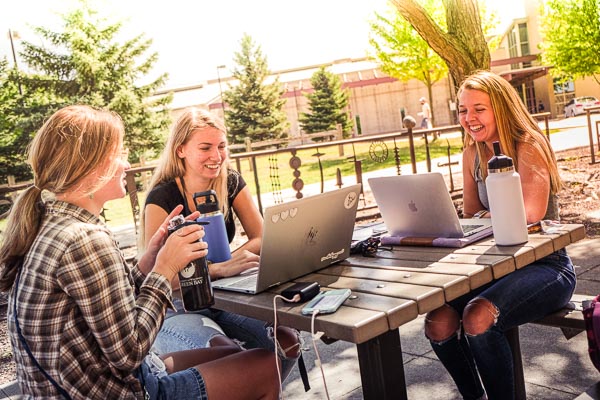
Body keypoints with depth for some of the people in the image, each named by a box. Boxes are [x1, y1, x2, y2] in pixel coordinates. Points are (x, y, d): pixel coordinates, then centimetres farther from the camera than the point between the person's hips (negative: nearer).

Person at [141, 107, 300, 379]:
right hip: (176, 307, -4)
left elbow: (262, 239, -1)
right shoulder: (161, 198, -14)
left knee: (286, 341, -22)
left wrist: (229, 262, -21)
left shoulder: (231, 182, 1)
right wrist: (220, 269, -36)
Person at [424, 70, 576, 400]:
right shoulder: (472, 155, 8)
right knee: (438, 324, -16)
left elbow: (532, 213, -25)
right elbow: (470, 218, 9)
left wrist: (488, 216, -12)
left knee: (478, 318, -32)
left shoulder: (528, 145, -11)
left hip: (546, 266, -6)